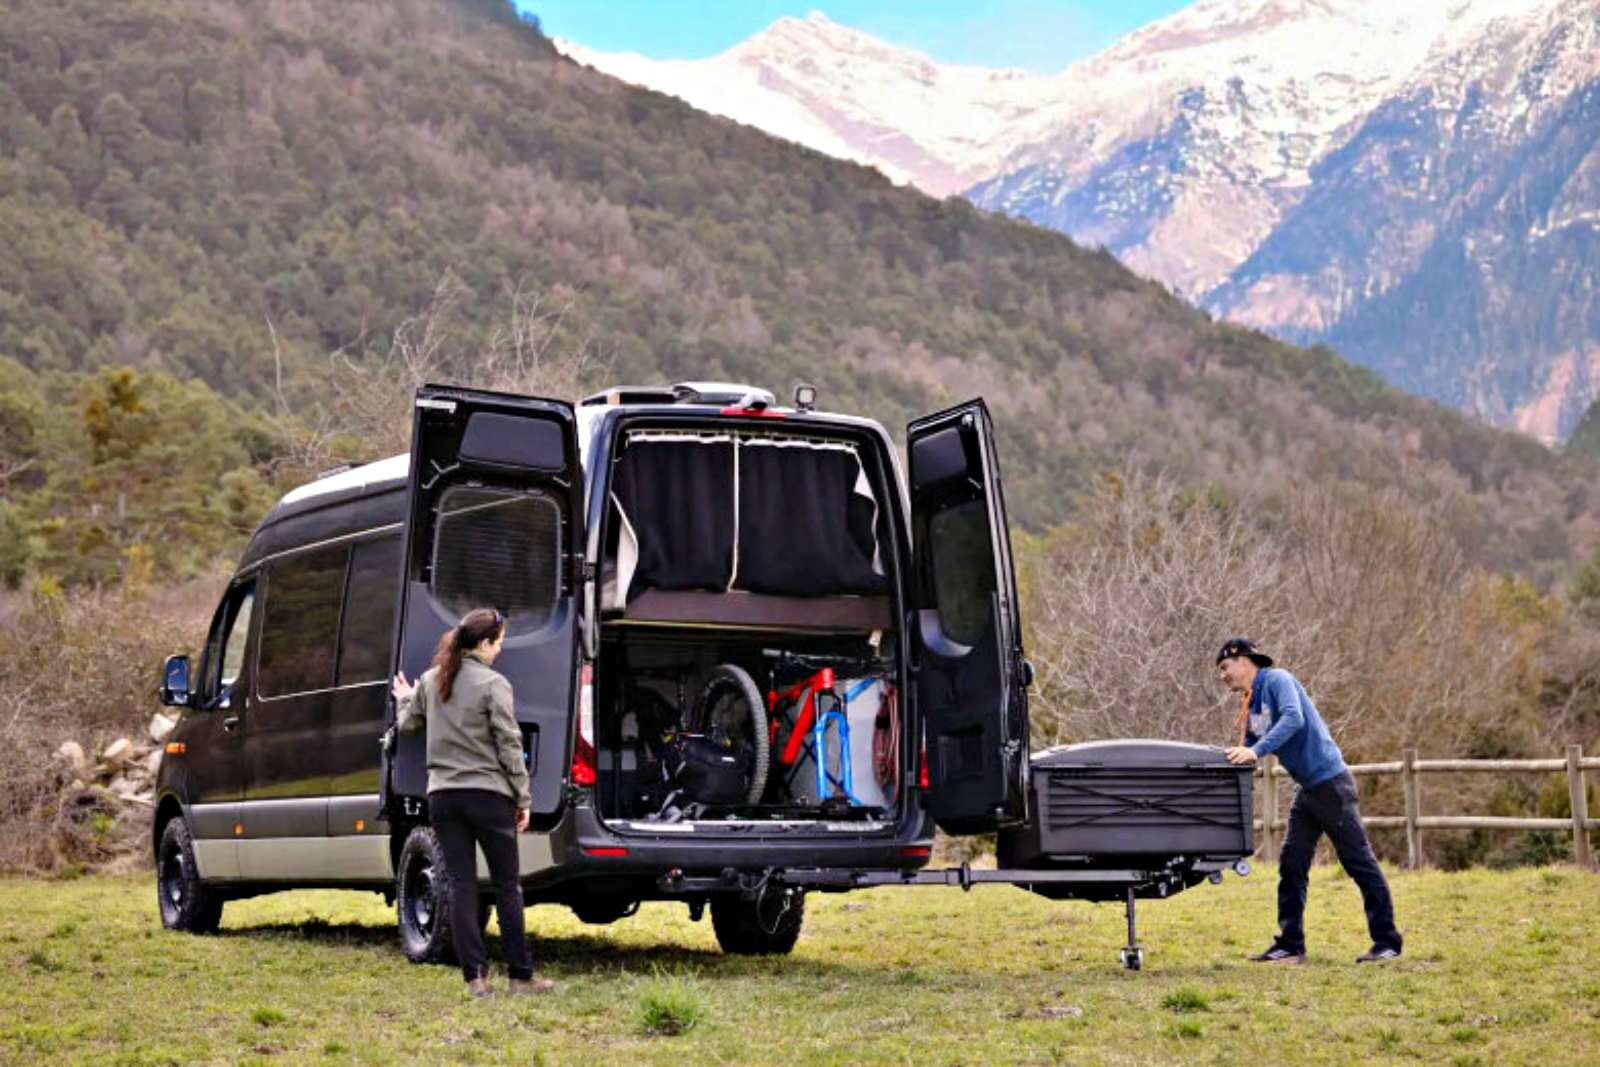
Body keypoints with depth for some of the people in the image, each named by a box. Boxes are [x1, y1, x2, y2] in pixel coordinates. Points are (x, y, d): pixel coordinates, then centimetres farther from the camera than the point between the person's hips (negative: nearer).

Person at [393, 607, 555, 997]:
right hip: (488, 795, -4)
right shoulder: (493, 684, -10)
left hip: (442, 795, 4)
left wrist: (405, 700, 42)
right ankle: (521, 976, 7)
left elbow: (407, 725, 21)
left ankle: (475, 976, 1)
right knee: (507, 886, 5)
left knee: (461, 884, 5)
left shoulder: (430, 681, 6)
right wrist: (523, 798, -4)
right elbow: (509, 746, -10)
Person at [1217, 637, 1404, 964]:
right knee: (1292, 864, 5)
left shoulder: (1277, 680, -11)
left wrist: (1257, 751, -34)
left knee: (1359, 861, -3)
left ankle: (1387, 942, 2)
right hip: (1307, 789, 9)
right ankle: (1290, 945, 7)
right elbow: (1245, 753, 15)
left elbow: (1293, 718, -28)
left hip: (1330, 782, -9)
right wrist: (1230, 757, -3)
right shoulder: (1250, 705, 14)